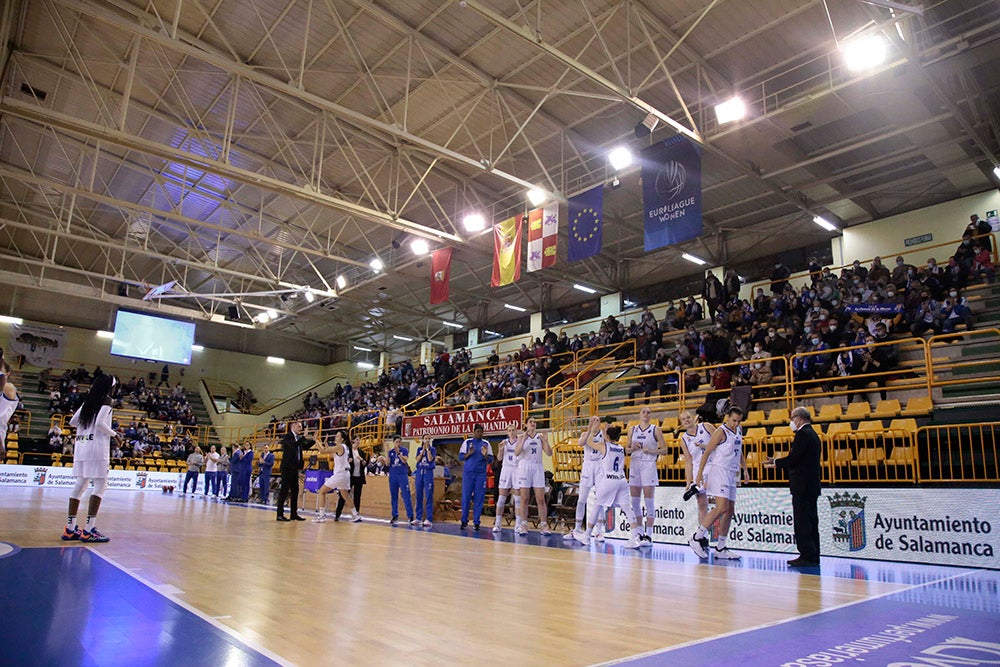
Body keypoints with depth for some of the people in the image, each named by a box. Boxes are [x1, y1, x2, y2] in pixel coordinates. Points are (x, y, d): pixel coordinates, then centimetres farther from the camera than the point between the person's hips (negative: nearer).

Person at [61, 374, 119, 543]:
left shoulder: (88, 401, 17)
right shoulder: (106, 400, -5)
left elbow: (72, 422, 19)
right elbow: (100, 423, -17)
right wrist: (113, 434, -3)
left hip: (81, 446, 8)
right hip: (97, 446, -8)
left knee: (80, 485, 11)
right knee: (100, 485, -7)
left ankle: (70, 528, 14)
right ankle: (89, 530, -12)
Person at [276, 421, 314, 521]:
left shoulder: (298, 438, 15)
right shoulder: (287, 436, -8)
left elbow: (305, 446, 23)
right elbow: (293, 445, -25)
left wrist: (314, 439, 10)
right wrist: (304, 437, -25)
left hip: (294, 468, 8)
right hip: (287, 467, -8)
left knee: (295, 490, 10)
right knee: (284, 490, -7)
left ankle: (294, 514, 15)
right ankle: (280, 514, -3)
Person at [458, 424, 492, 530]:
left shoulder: (486, 443, 8)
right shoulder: (467, 442, 6)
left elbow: (490, 459, 6)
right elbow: (460, 457, 5)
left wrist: (485, 455, -14)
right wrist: (469, 454, -13)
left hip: (481, 474, 1)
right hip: (468, 473, -1)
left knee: (479, 498, 1)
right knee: (466, 497, -1)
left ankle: (476, 522, 7)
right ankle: (464, 521, 9)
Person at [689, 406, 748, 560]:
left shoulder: (739, 430, 15)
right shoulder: (721, 432, -10)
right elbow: (707, 452, -12)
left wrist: (744, 468, 20)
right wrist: (700, 473, -17)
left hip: (731, 474, 9)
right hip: (718, 471, -9)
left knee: (730, 510, 6)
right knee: (722, 507, -19)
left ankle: (720, 549, 11)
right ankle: (696, 538, -12)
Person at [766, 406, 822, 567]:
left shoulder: (803, 434, -14)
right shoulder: (812, 434, 18)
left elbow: (793, 458, -19)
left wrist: (776, 462, -4)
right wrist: (778, 462, 16)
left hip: (802, 486, -10)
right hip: (811, 485, 10)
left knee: (802, 521, -6)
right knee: (810, 520, 13)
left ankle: (807, 556, -4)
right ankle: (813, 556, 18)